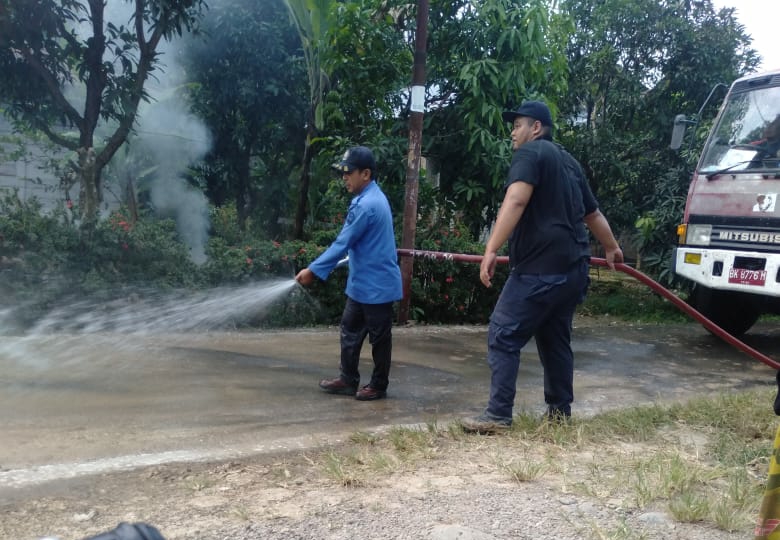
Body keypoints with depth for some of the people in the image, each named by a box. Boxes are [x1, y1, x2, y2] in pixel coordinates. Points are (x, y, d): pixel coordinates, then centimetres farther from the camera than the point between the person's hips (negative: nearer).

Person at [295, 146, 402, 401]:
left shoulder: (366, 205, -22)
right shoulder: (370, 197, 10)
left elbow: (342, 244, -22)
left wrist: (313, 270, -17)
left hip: (376, 284, -10)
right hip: (363, 282, 10)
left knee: (378, 337, 4)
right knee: (350, 329, 14)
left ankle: (378, 385, 17)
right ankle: (348, 379, 24)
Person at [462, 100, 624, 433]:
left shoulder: (530, 152, -3)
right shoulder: (568, 161, 24)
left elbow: (516, 200, -21)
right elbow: (593, 213, 33)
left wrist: (491, 250, -28)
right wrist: (611, 248, 47)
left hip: (540, 268, -9)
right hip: (572, 268, 9)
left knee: (503, 337, -6)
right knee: (556, 340, 17)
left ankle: (498, 416, -6)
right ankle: (560, 413, 24)